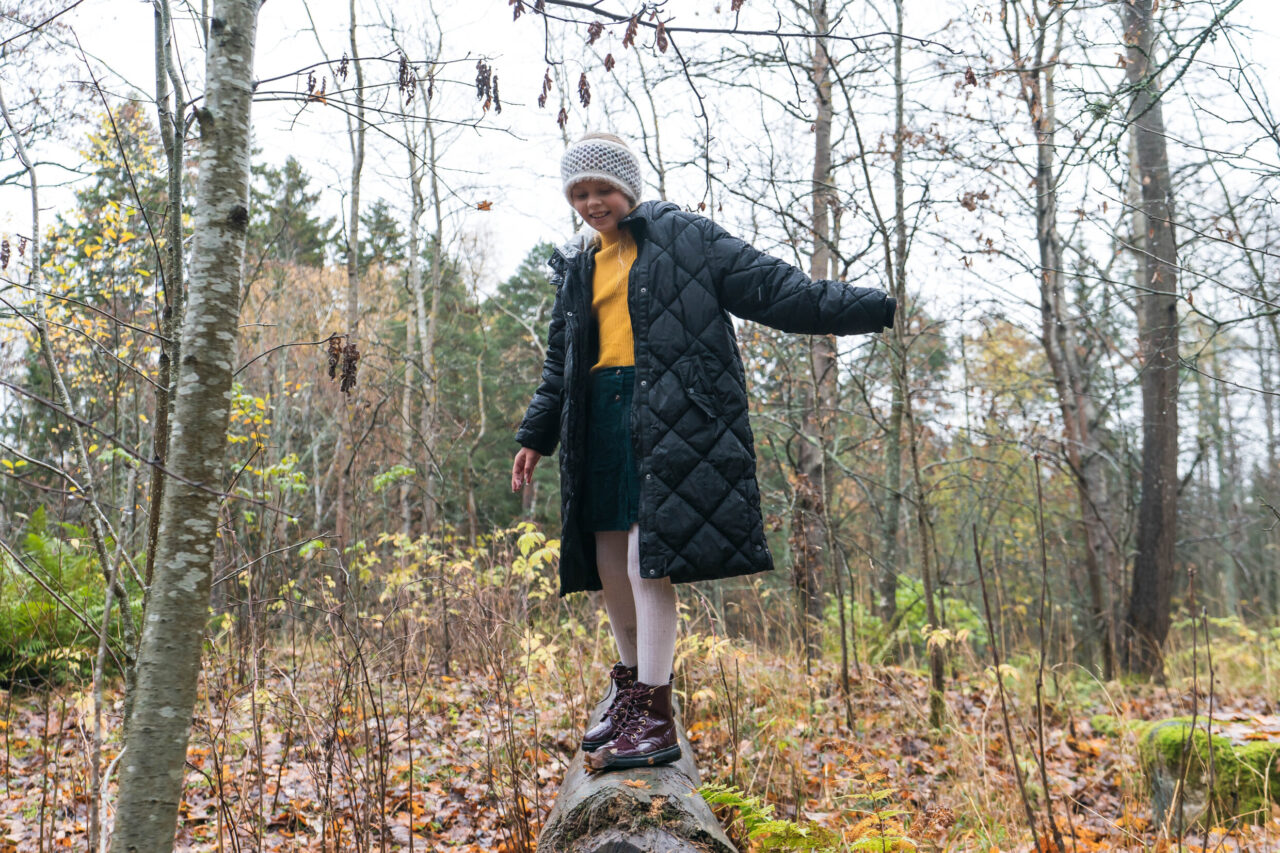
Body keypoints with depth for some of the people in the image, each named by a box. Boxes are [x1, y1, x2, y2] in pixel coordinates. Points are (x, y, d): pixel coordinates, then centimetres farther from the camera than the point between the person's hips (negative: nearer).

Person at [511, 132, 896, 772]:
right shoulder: (576, 269, 23)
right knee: (609, 563, 8)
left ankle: (654, 719, -6)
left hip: (671, 415, -6)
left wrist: (876, 307, -6)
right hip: (600, 417, 6)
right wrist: (535, 436, 26)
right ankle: (632, 688, 27)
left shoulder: (682, 237, 5)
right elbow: (560, 361, 29)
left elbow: (770, 287, 1)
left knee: (647, 559, -13)